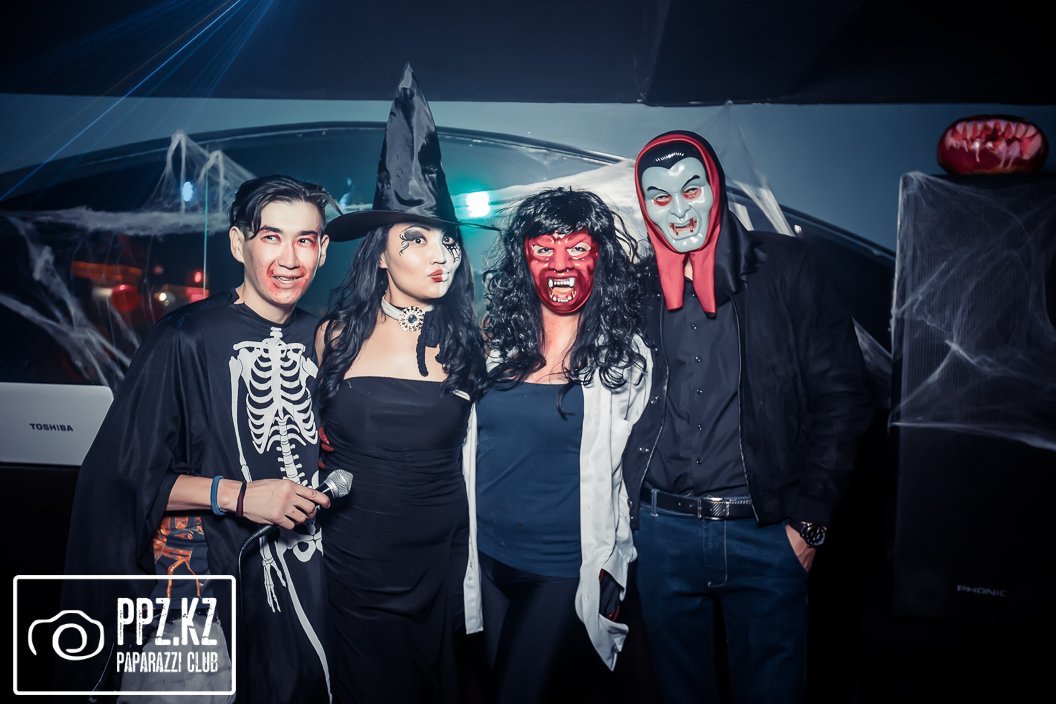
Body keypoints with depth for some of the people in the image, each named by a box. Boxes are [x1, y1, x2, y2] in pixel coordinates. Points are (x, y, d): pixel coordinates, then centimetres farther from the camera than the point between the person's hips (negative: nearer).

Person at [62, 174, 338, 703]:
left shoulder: (320, 338, 2)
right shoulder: (187, 338, -15)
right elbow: (127, 472, -14)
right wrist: (237, 495, -21)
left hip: (303, 574, 5)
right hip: (208, 572, -5)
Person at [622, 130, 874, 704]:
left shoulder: (784, 268, -2)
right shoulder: (638, 288, 5)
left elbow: (840, 393, -3)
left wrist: (809, 517, -7)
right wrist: (634, 511, 4)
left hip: (768, 530, -2)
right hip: (664, 531, 2)